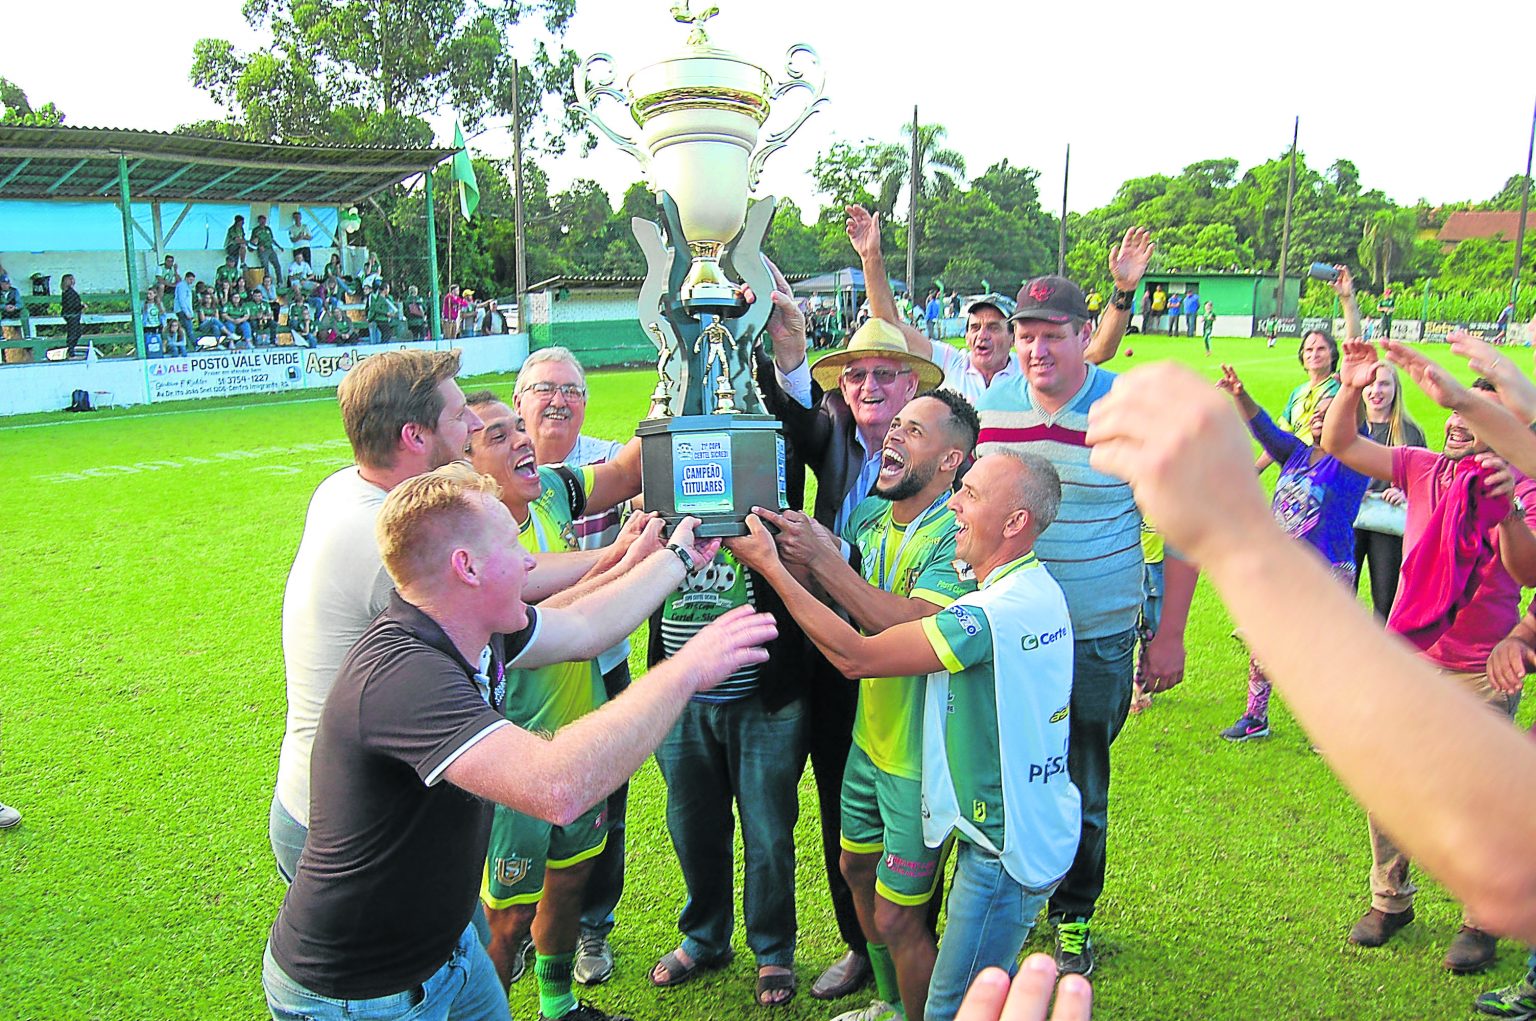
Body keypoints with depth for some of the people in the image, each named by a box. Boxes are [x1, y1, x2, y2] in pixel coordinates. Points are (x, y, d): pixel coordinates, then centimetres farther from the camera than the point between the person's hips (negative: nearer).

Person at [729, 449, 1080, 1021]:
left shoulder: (1000, 610, -29)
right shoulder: (1034, 589, 5)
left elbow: (856, 656, -28)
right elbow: (917, 624, 4)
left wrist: (771, 566, -23)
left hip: (1009, 846, -10)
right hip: (1028, 826, 10)